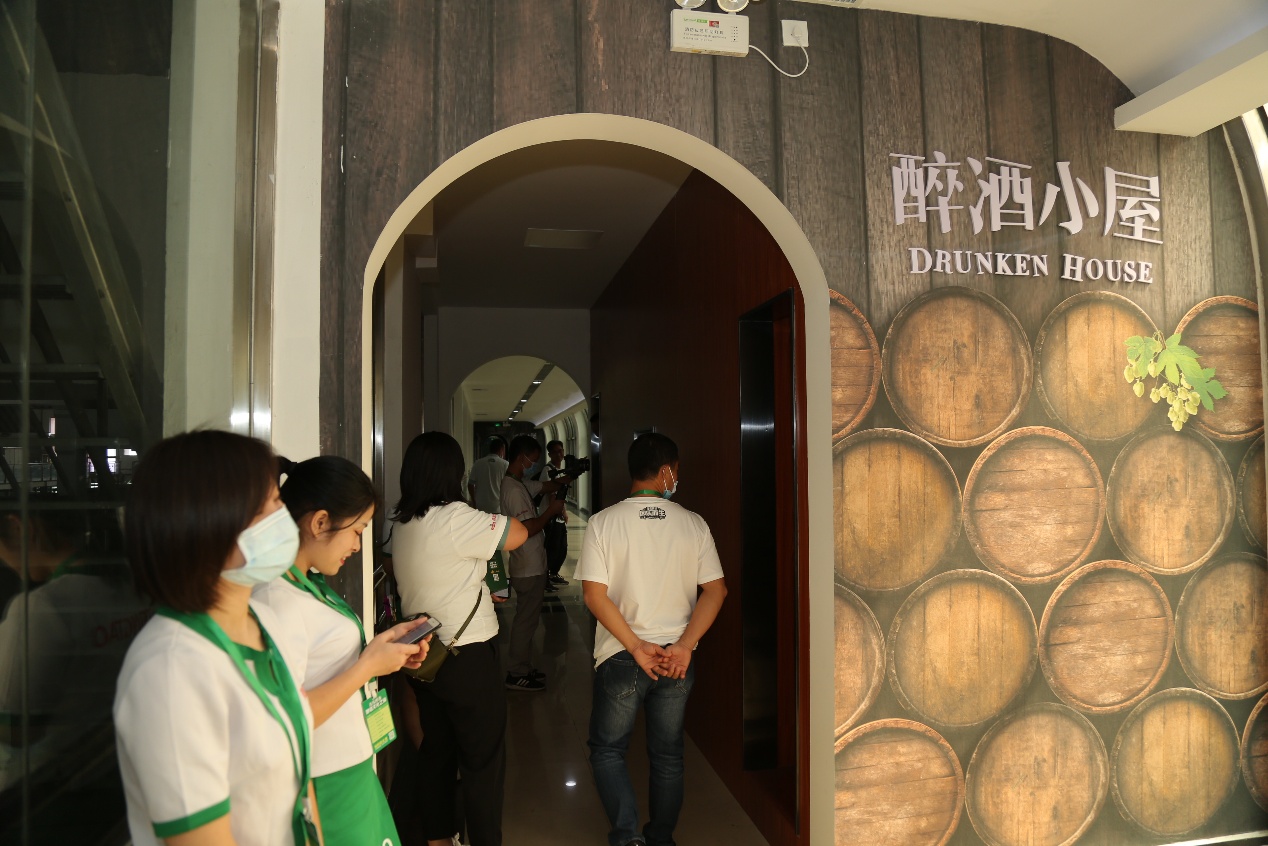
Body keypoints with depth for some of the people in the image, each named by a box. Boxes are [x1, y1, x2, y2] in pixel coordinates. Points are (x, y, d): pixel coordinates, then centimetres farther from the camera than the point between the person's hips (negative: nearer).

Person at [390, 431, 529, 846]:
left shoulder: (400, 524, 4)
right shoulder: (455, 518, -21)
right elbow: (518, 534, -18)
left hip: (423, 655, 8)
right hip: (468, 657, -8)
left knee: (436, 753, 20)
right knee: (483, 762, 6)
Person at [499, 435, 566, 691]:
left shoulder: (521, 484, 10)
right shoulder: (514, 489, -21)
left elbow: (546, 486, 24)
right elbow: (528, 528, -25)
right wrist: (551, 510, -15)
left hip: (531, 566, 10)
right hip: (528, 569, -10)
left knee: (527, 619, 18)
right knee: (526, 620, 0)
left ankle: (524, 667, 29)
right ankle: (517, 674, 10)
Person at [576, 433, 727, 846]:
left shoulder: (604, 522, -8)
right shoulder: (693, 524, -3)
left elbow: (594, 595, -14)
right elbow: (716, 590, -7)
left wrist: (636, 647, -12)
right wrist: (683, 646, -10)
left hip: (622, 657, -2)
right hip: (677, 658, 2)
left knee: (607, 749, 16)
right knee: (668, 754, 19)